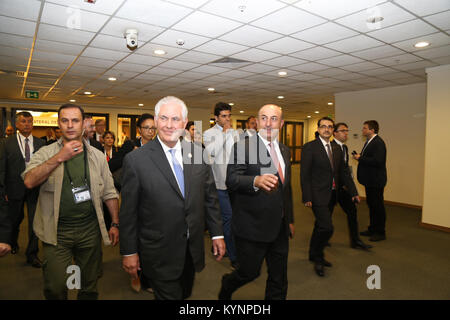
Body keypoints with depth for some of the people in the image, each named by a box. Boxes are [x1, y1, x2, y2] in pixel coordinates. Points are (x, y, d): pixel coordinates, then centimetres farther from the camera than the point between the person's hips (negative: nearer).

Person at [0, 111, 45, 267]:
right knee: (14, 219, 19)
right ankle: (13, 244, 48)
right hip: (15, 188, 0)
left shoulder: (40, 143, 2)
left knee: (35, 221, 2)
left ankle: (32, 254, 16)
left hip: (35, 188, 0)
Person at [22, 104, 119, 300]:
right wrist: (60, 157, -25)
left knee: (90, 286, 14)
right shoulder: (46, 153, -1)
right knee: (55, 288, 5)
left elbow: (109, 193, 6)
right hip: (57, 232, -1)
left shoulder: (97, 156, 3)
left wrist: (115, 224, 2)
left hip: (90, 230, 2)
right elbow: (29, 181, -18)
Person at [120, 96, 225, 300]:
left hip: (193, 250, 5)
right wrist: (128, 252, -5)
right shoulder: (136, 159, -13)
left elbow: (209, 197, 4)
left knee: (185, 294, 25)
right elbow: (128, 211, -8)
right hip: (159, 253, -4)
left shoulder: (198, 154, -2)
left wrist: (217, 233, 4)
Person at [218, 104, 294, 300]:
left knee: (279, 279, 16)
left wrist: (290, 220, 20)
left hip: (280, 227, 6)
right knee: (249, 273, 8)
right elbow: (231, 179, -21)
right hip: (252, 226, -6)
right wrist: (256, 181, -39)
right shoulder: (242, 146, -10)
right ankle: (226, 286, 39)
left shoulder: (285, 151, 11)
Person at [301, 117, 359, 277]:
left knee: (321, 226, 18)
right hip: (318, 195, -7)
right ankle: (318, 258, 12)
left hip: (332, 195, 7)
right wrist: (307, 197, -16)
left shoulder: (337, 149, 11)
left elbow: (344, 172, 15)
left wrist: (353, 192, 9)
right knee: (327, 227, -12)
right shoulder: (310, 147, -10)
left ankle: (314, 255, 36)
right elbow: (305, 174, -13)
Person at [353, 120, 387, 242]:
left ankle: (380, 233, 13)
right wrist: (359, 156, 0)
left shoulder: (378, 143, -19)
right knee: (371, 204, 18)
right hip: (369, 180, 10)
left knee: (378, 205, 1)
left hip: (376, 180, -10)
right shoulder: (369, 141, 13)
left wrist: (360, 158, -21)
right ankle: (372, 229, 31)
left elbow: (377, 161, -28)